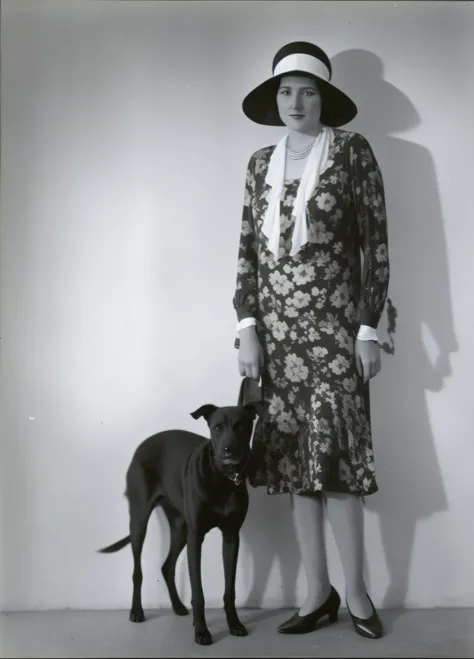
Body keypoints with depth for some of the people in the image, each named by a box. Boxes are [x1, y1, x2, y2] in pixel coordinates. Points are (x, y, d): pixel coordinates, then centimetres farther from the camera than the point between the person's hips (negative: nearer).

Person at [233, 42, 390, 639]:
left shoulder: (352, 152, 1)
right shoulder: (261, 163, 12)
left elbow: (375, 244, -3)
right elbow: (248, 251, 10)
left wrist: (369, 328, -8)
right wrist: (247, 329, 2)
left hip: (334, 324, -4)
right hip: (276, 327, 4)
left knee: (335, 453, -6)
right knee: (294, 456, 4)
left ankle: (355, 592, 8)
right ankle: (318, 592, 15)